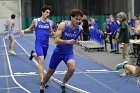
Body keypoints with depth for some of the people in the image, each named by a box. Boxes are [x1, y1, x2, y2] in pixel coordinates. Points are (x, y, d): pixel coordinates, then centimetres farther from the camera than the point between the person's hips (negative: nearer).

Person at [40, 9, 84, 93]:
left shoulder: (80, 28, -10)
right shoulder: (63, 25, -20)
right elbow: (56, 40, -25)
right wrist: (67, 41, -36)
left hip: (69, 53, 1)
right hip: (58, 52, -1)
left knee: (72, 68, -27)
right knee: (50, 72, 13)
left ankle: (63, 85, 0)